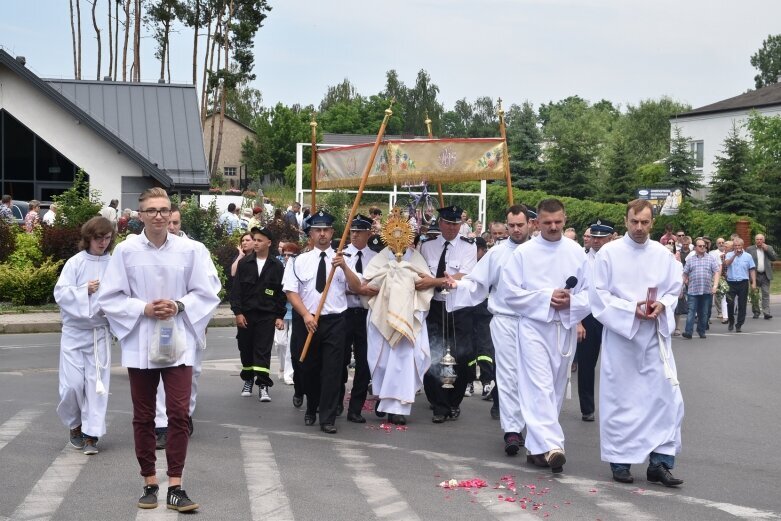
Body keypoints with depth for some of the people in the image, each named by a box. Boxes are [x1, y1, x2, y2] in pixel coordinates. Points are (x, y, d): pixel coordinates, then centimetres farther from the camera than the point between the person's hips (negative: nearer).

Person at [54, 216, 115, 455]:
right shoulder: (76, 262, -5)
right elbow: (61, 293, -8)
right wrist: (85, 290, -19)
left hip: (100, 331, 0)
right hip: (74, 331, 0)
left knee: (97, 382, 0)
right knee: (72, 383, 0)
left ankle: (91, 435, 7)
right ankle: (75, 426, 25)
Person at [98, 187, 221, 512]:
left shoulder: (191, 250, -4)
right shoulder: (126, 250, -5)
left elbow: (207, 293, 2)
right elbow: (109, 298, 0)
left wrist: (178, 306, -13)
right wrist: (144, 309, -13)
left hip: (178, 343, -1)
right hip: (140, 343, 1)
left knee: (179, 414, -3)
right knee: (143, 417, 9)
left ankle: (175, 487, 5)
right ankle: (149, 483, 22)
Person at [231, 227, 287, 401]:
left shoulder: (277, 266, 2)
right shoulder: (244, 263, 3)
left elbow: (281, 293, 4)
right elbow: (236, 289, 1)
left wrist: (280, 316, 0)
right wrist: (237, 312, -6)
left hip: (267, 315, -2)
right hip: (245, 314, 2)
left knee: (263, 351, -6)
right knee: (246, 348, 9)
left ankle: (263, 385, -6)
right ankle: (248, 380, 26)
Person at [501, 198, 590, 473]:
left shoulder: (576, 252, 4)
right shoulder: (524, 252, -2)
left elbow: (591, 293, 6)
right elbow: (511, 292, -5)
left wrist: (572, 301, -15)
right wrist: (546, 298, -14)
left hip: (565, 327, 3)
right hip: (534, 326, -3)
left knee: (556, 388, 10)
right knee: (540, 387, -13)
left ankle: (539, 444, 22)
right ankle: (550, 445, -20)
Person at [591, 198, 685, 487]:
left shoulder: (663, 255, 5)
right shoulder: (609, 253, -4)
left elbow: (674, 290, 11)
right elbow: (599, 295, -4)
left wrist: (662, 305, -12)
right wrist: (632, 308, -16)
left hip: (655, 335, 3)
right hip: (620, 333, -3)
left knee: (666, 396, -2)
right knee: (620, 399, 3)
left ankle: (660, 462, 7)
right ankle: (619, 461, 15)